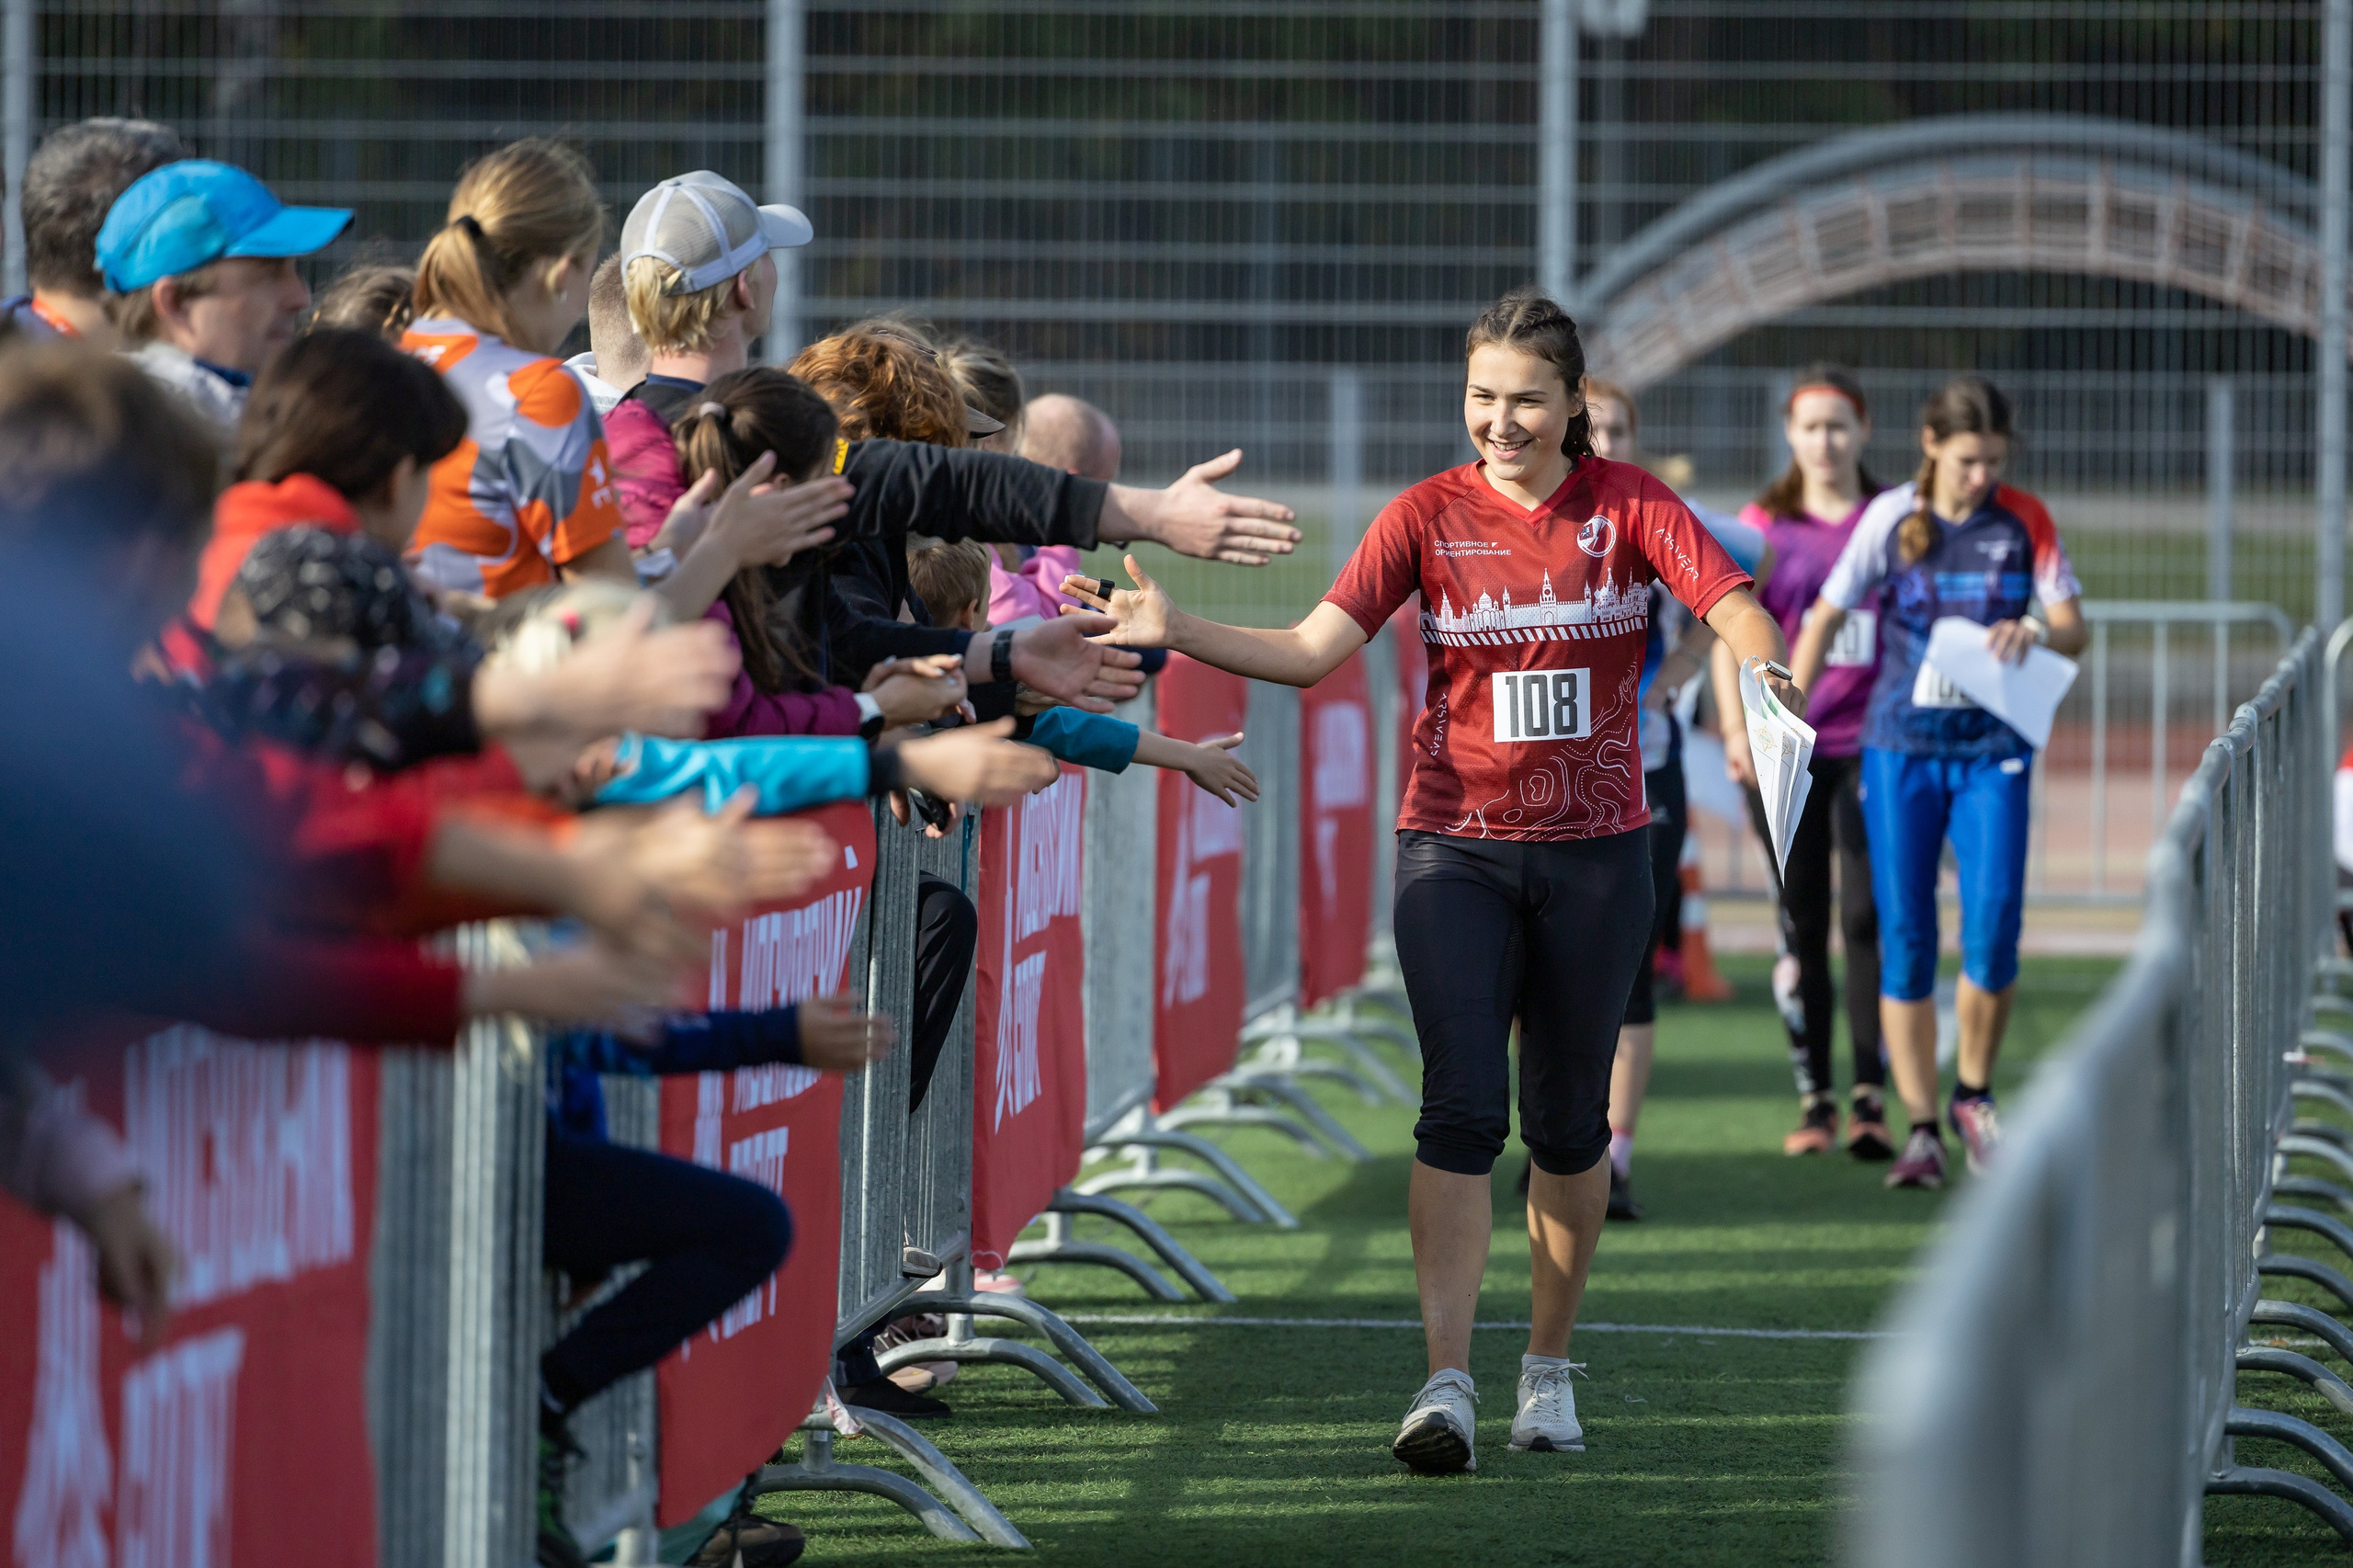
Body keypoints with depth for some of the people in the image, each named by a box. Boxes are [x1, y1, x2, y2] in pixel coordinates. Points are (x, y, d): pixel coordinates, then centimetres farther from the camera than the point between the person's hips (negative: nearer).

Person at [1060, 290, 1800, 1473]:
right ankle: (1445, 1385, -17)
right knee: (1462, 1108, -13)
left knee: (1567, 1120, 9)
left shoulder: (1629, 506, -2)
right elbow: (1314, 648, -8)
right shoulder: (1430, 515, -1)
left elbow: (1734, 607, -15)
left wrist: (1762, 669, -38)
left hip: (1594, 853, 1)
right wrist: (1175, 630, -22)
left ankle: (1548, 1367, 25)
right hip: (1455, 850, -1)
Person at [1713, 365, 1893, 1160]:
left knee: (1868, 916, -8)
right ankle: (1813, 1101, 8)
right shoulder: (1762, 524, 7)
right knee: (1801, 925, 3)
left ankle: (1870, 1100, -7)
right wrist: (1737, 730, -8)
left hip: (1872, 740, -1)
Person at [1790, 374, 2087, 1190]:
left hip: (1994, 752, 0)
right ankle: (1920, 1129, 5)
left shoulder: (2024, 521, 0)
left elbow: (2073, 627, 1)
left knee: (1993, 931, -13)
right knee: (1905, 941, -2)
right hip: (1901, 747, 0)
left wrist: (2034, 632, -21)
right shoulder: (1891, 518, -2)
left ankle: (1973, 1096, 11)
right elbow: (1827, 617, 3)